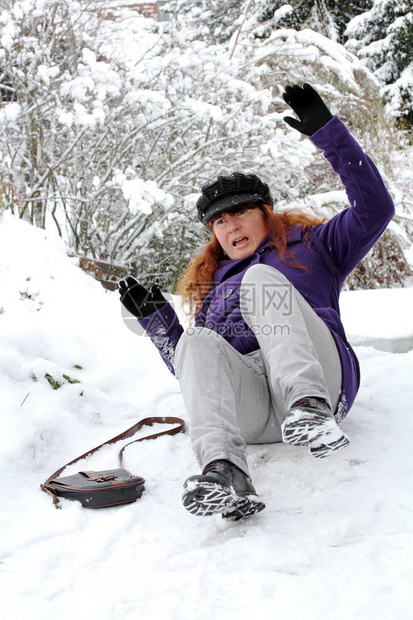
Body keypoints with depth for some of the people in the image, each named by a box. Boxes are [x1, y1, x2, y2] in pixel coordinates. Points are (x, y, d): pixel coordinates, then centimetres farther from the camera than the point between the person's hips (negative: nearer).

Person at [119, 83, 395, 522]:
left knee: (261, 277, -22)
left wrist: (328, 132, 4)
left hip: (317, 376, -3)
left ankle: (312, 409, -47)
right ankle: (223, 470, -51)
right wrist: (153, 315, 17)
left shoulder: (309, 246, 24)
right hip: (247, 407, 3)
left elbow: (374, 210, 8)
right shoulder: (213, 284, 34)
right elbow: (189, 366, 29)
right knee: (197, 342, -27)